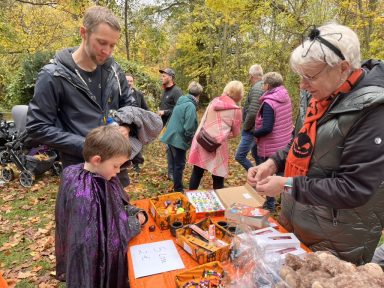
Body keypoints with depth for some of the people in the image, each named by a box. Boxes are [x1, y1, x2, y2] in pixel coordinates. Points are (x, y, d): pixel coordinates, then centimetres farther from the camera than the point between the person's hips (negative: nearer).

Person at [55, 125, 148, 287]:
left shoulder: (100, 176, -9)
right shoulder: (84, 195, -35)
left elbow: (118, 205, 5)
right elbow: (102, 239, -30)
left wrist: (137, 213, -11)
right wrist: (135, 223, -20)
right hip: (95, 263, -7)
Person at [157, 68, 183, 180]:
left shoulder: (176, 91, -12)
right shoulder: (165, 91, 17)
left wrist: (165, 112, -17)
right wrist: (160, 110, 9)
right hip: (166, 124, 9)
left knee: (172, 148, -7)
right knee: (169, 147, 13)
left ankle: (173, 173, 3)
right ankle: (171, 171, 22)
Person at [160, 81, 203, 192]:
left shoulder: (181, 101, 10)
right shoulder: (190, 105, -18)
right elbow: (189, 127, -23)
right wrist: (190, 139, -6)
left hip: (172, 136, 9)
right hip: (179, 139, -9)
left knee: (176, 163, 19)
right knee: (179, 164, 3)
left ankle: (177, 186, 34)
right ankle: (178, 190, 15)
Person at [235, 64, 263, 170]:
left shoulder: (256, 89, -19)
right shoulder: (263, 87, 12)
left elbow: (252, 113, -28)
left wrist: (245, 126, -13)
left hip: (252, 130, -10)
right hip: (256, 129, 10)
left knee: (239, 156, -9)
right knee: (256, 155, 18)